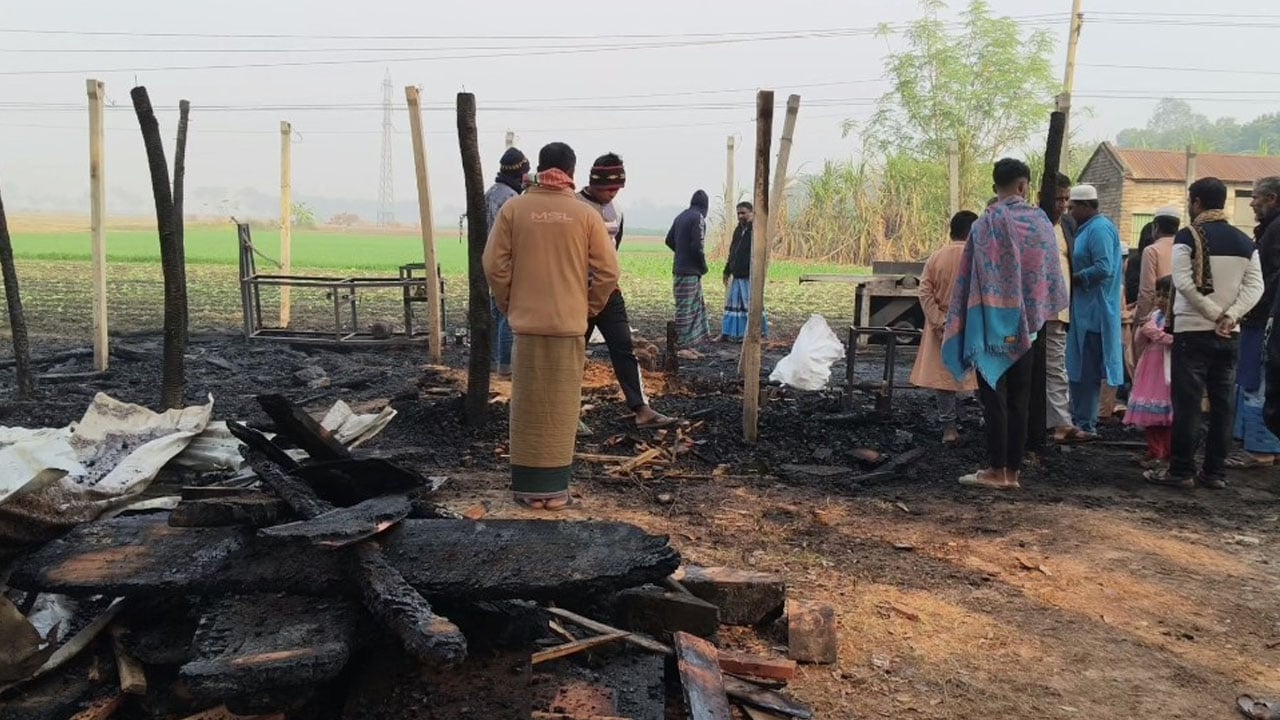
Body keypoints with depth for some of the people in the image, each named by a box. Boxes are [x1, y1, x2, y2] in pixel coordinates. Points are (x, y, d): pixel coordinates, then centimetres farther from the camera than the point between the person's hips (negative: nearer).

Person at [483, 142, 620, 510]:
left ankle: (528, 487, 14)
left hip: (527, 322, 0)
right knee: (561, 408, 8)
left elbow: (494, 265, -2)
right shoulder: (585, 214, -2)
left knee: (528, 408, 9)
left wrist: (509, 305, 12)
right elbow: (608, 271, -3)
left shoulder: (513, 209, -2)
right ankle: (555, 488, 13)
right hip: (570, 324, 0)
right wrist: (590, 308, 11)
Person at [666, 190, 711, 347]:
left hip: (680, 267, 8)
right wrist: (703, 266, -6)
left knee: (698, 303, 18)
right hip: (690, 270, -8)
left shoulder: (681, 216, 10)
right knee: (686, 308, -5)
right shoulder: (698, 217, -13)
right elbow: (698, 246, -19)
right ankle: (683, 346, -2)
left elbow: (669, 240, 15)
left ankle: (700, 334, 25)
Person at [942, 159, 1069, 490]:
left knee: (994, 396, 1)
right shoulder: (1041, 223, 2)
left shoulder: (986, 224, -10)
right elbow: (1050, 274, 8)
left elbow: (968, 276, -10)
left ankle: (996, 470, 2)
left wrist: (960, 323, -4)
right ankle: (1013, 471, 12)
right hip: (1025, 327, 4)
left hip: (992, 324, -4)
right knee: (1019, 400, 8)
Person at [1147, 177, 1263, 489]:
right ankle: (1215, 472, 12)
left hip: (1193, 331, -5)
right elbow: (1256, 287, 0)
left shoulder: (1188, 236, -6)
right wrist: (1230, 316, -10)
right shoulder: (1245, 241, 10)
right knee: (1222, 404, 8)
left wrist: (1215, 315, -10)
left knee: (1187, 404, -2)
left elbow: (1183, 283, -16)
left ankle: (1181, 471, 0)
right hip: (1229, 335, 5)